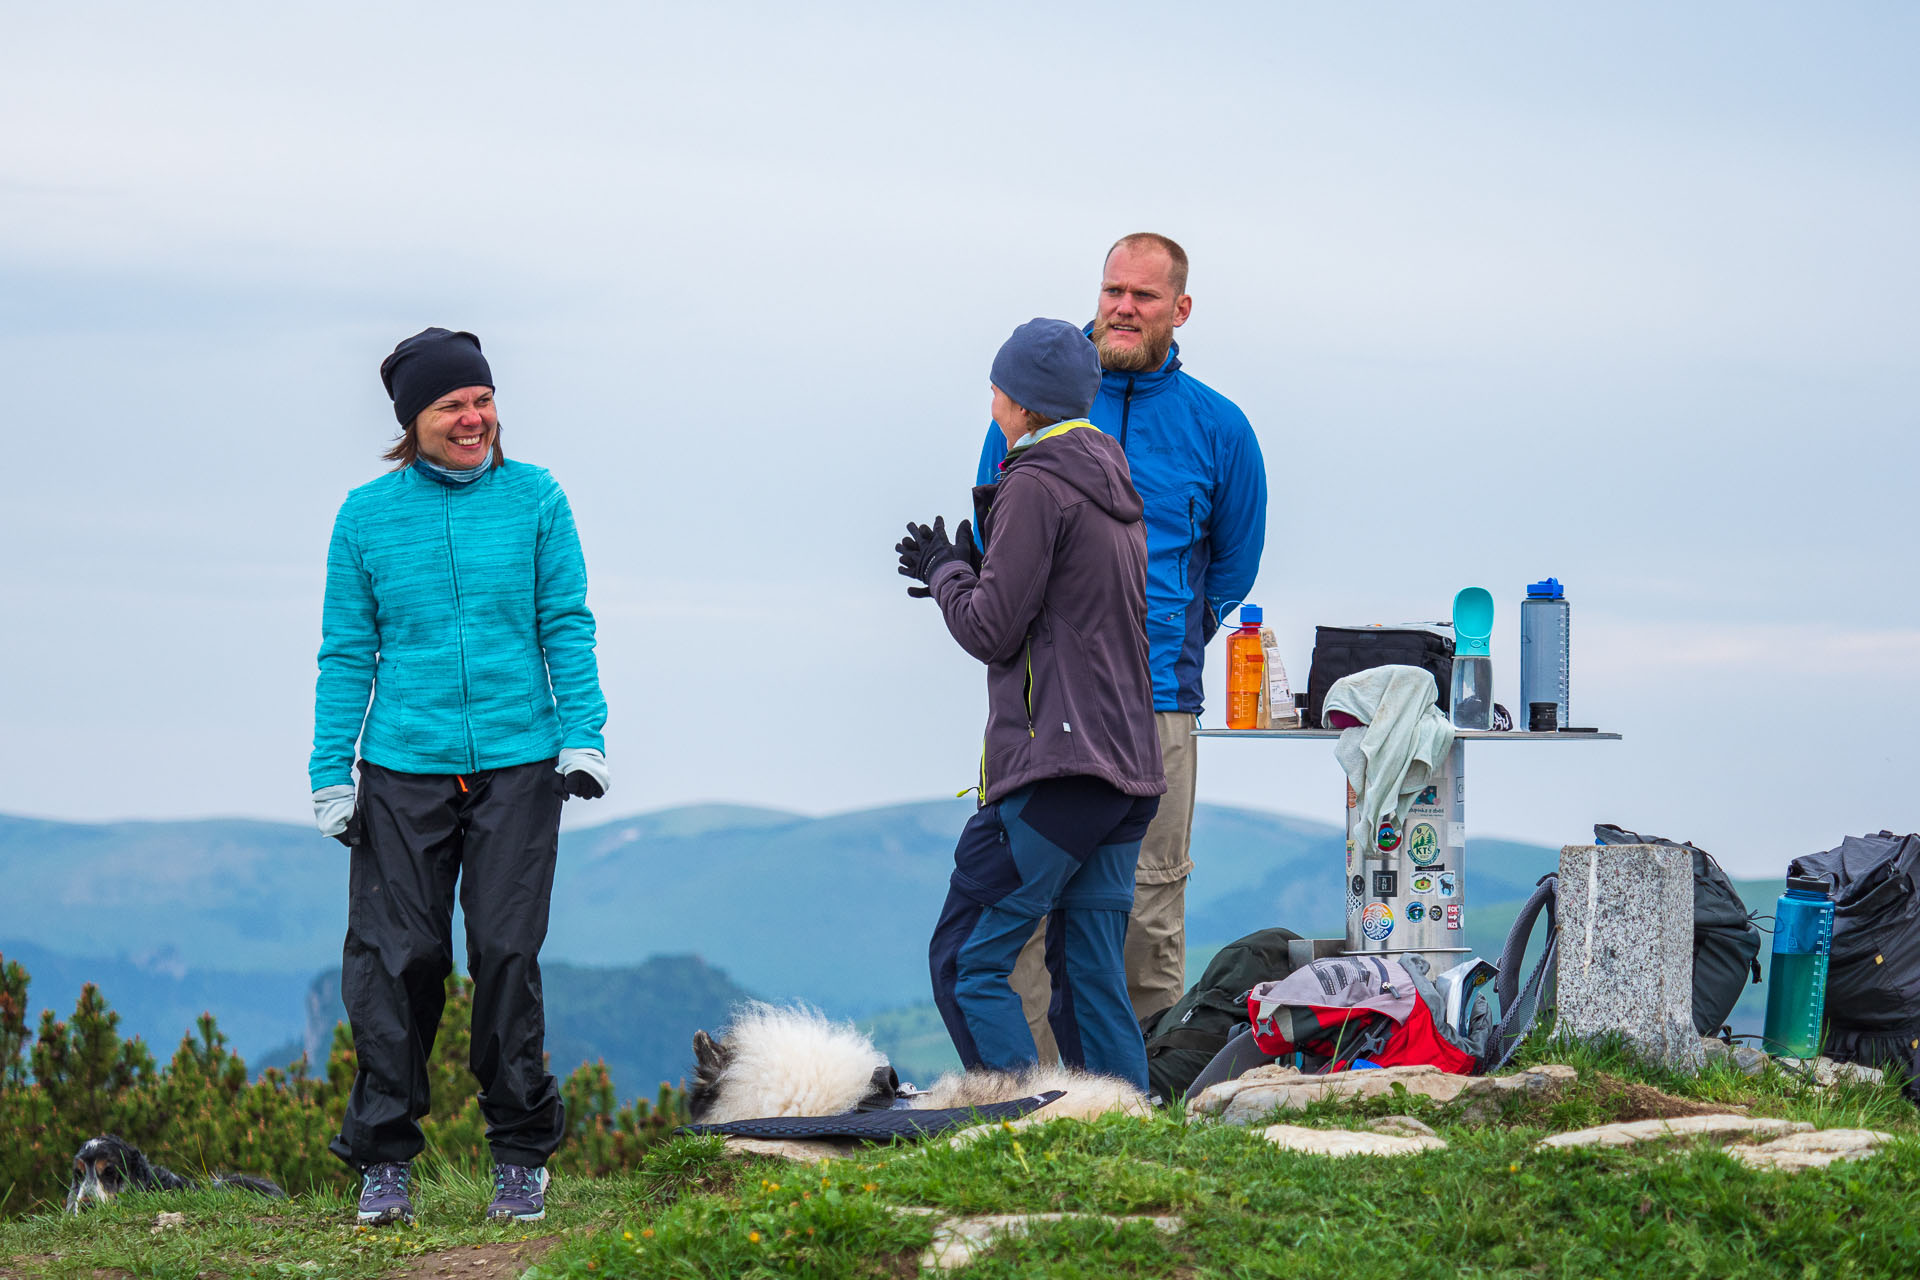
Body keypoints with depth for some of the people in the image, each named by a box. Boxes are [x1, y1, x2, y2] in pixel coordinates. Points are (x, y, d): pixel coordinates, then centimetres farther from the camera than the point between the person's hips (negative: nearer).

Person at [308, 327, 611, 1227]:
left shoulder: (535, 501, 4)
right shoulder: (366, 515, 4)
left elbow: (567, 627, 6)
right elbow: (346, 652, 7)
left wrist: (583, 735, -4)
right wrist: (330, 775, 3)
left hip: (517, 764, 0)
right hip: (402, 768, 0)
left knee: (507, 956, 0)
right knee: (396, 958, -3)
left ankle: (521, 1156, 12)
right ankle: (385, 1159, 7)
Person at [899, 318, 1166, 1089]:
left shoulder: (1037, 485, -9)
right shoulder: (1117, 487, 18)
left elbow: (991, 629, -10)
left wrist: (945, 573, 8)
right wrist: (965, 571, 23)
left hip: (1056, 767, -9)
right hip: (1129, 765, 9)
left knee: (966, 960, -6)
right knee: (1091, 976, 9)